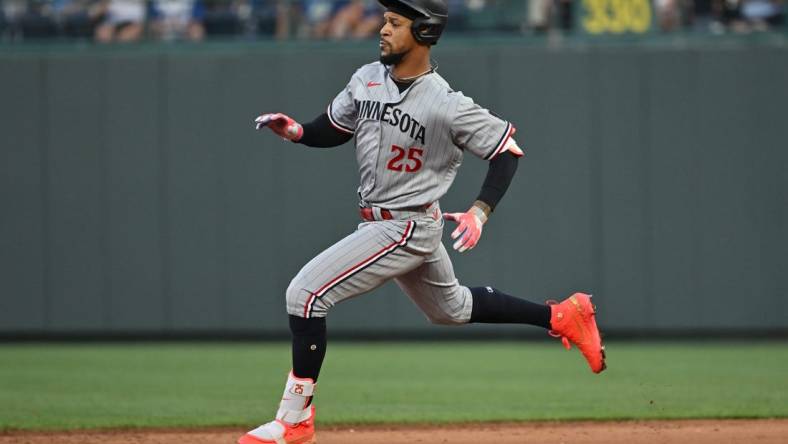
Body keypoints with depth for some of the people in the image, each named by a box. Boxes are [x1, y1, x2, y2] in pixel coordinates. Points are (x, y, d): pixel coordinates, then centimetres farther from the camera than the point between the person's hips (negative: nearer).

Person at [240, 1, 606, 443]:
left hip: (409, 227, -9)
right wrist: (295, 130, -8)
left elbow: (507, 149, -15)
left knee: (306, 293, -15)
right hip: (380, 222, 9)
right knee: (451, 308, 26)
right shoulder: (367, 79, 0)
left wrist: (481, 211, -26)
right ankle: (562, 316, 37)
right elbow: (333, 130, 13)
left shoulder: (446, 105, -21)